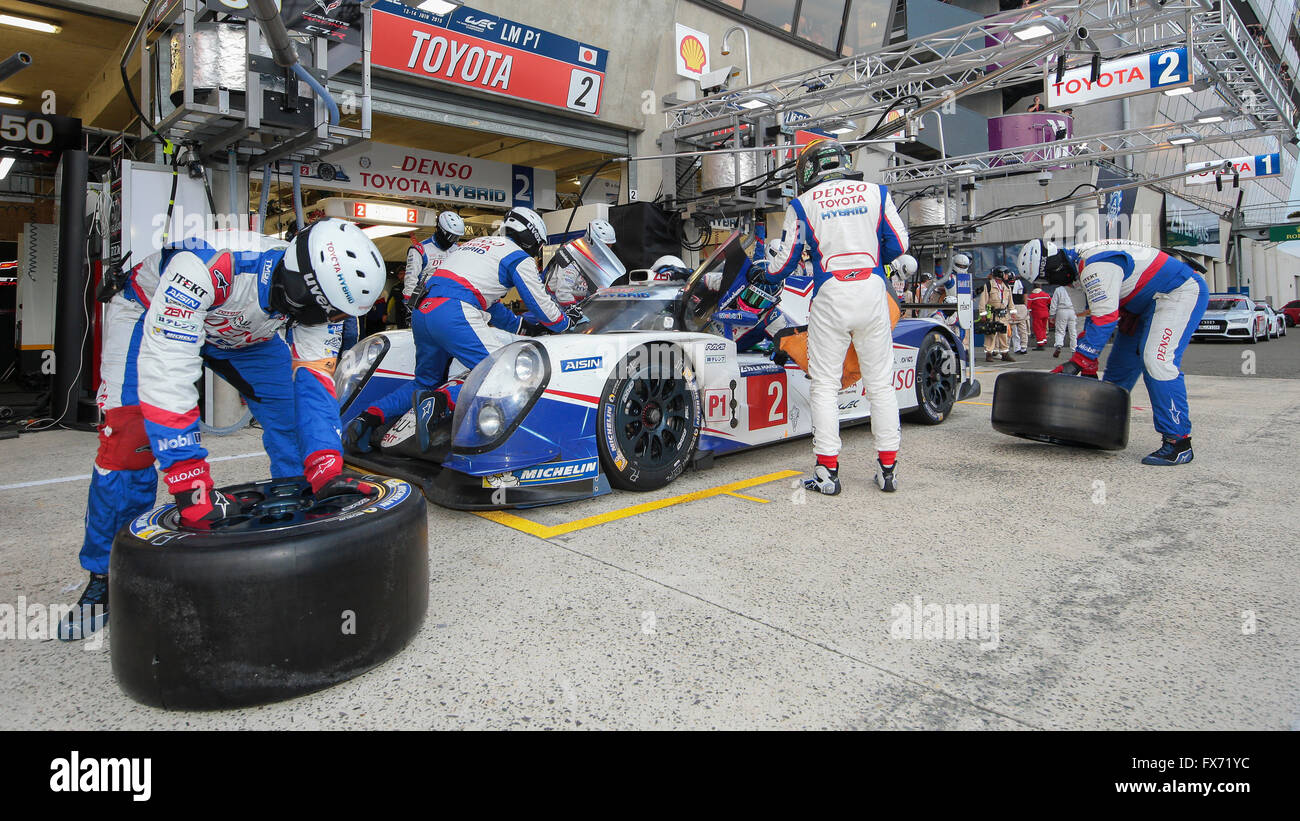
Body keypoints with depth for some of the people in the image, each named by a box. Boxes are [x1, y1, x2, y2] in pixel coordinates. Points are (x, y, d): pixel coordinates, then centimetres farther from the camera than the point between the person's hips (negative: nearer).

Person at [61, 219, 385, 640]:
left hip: (242, 332, 4)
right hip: (150, 312, -4)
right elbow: (166, 369, -47)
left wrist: (326, 469, -41)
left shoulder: (317, 296, -27)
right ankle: (104, 577, 1)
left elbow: (314, 381, -28)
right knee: (129, 438, -19)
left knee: (294, 410, -10)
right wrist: (191, 482, -49)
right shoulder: (208, 266, -44)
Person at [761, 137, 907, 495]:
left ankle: (827, 471, 2)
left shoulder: (803, 203, 6)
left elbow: (787, 261, 7)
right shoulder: (876, 192, 11)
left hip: (830, 295, -2)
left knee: (824, 385, 4)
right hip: (873, 291, 2)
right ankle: (888, 468, 13)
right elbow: (898, 244, 9)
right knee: (881, 383, 9)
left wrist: (764, 275, 28)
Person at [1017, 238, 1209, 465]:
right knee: (1120, 363, 11)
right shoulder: (1084, 266, 7)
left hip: (1181, 293, -11)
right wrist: (1088, 369, 8)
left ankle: (1178, 442, -17)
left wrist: (1076, 362, -28)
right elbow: (1094, 315, 10)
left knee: (1156, 360, -22)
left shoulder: (1095, 266, -26)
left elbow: (1105, 318, -30)